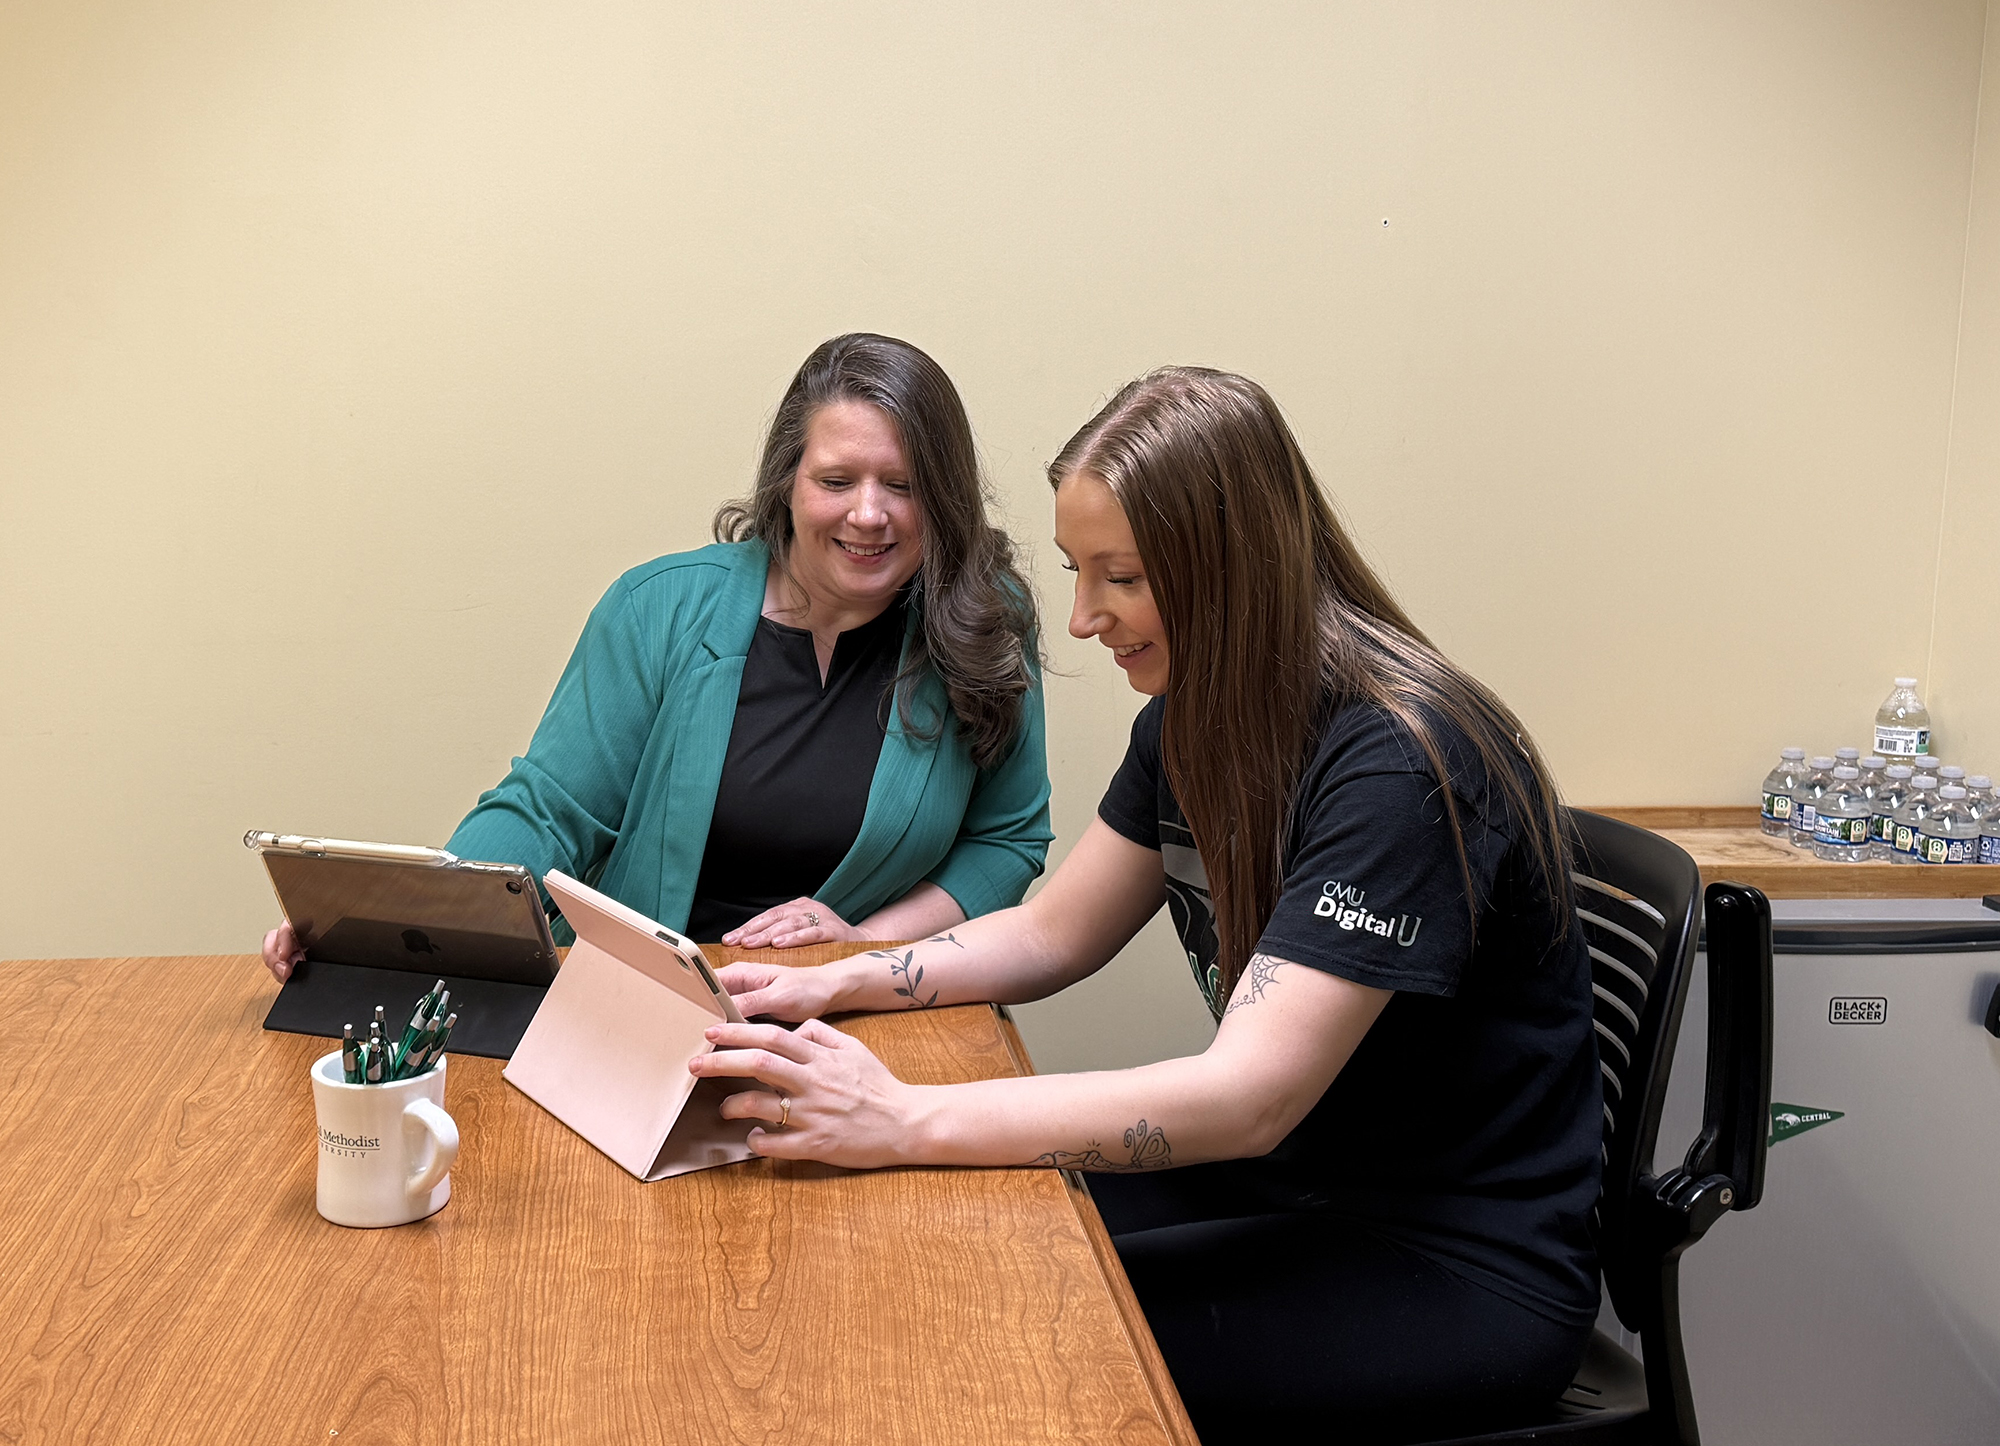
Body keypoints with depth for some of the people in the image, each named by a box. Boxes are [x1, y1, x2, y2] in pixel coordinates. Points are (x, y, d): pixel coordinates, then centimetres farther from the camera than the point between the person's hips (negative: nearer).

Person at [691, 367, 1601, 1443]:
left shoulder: (1401, 766, -26)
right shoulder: (1194, 716, 2)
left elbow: (1251, 1093, -33)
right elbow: (1055, 932, 10)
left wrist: (907, 1121, -39)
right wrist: (832, 985, -6)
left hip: (1465, 1262, -7)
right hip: (1288, 1179, 7)